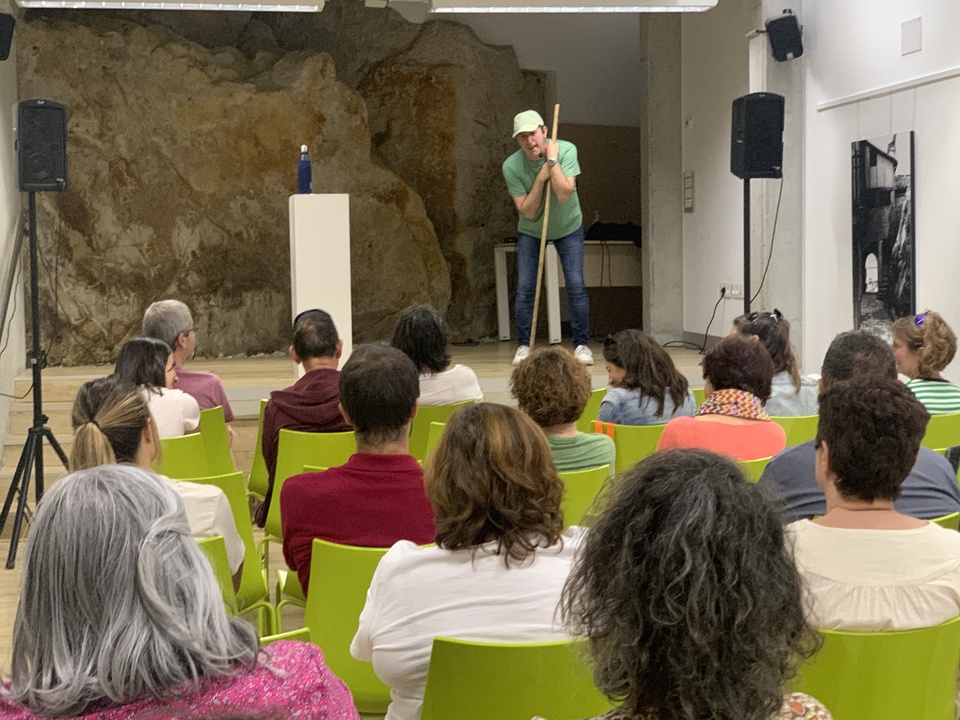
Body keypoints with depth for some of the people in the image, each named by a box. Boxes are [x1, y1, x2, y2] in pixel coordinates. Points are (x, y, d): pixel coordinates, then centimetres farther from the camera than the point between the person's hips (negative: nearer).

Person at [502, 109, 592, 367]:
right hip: (531, 231, 1)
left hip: (568, 227, -1)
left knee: (576, 285, -8)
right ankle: (524, 346, 8)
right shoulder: (511, 166, -22)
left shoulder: (565, 150, -23)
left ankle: (582, 345, 3)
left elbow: (564, 194, -34)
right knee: (525, 288, -6)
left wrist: (552, 160, -34)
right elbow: (528, 212, -22)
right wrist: (540, 178, -32)